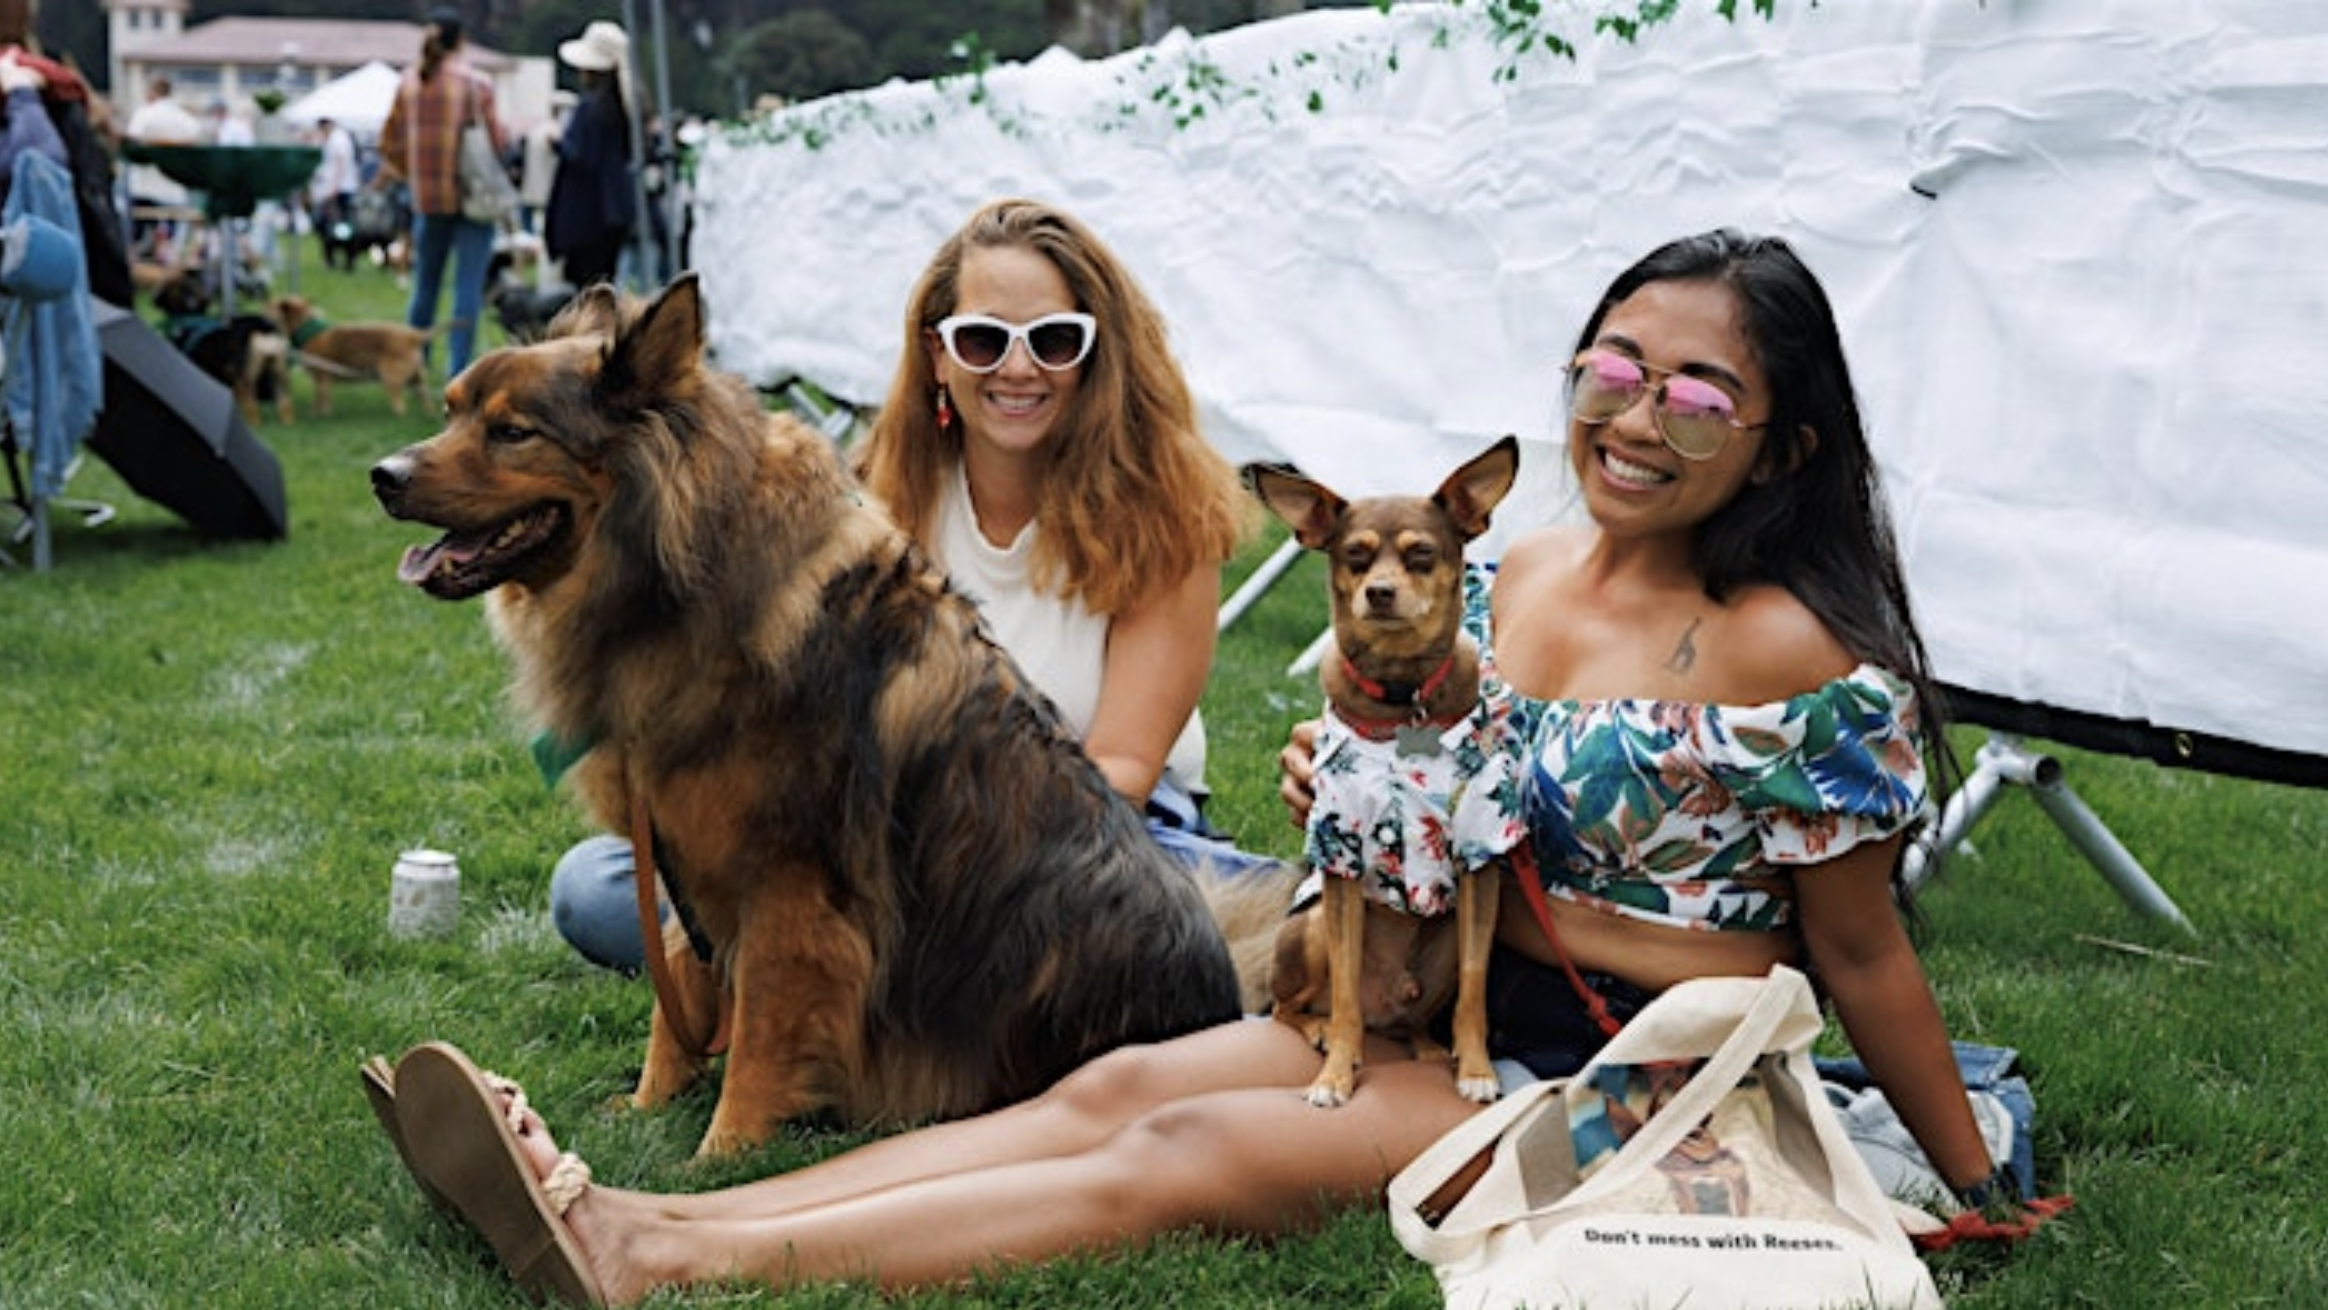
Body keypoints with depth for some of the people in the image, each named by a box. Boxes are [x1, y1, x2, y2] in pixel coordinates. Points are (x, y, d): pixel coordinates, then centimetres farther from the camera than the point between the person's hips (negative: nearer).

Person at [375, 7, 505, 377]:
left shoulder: (409, 82, 3)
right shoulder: (476, 84, -10)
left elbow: (392, 138, 11)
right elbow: (496, 141, -7)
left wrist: (392, 169, 28)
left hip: (427, 197, 4)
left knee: (425, 283, 16)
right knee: (468, 287, -2)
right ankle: (458, 370, -6)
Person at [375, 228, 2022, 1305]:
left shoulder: (1786, 652, -17)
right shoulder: (1518, 573, 4)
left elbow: (1858, 953, -8)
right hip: (1457, 1013, 7)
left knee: (1191, 1152, -21)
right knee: (1119, 1085, -12)